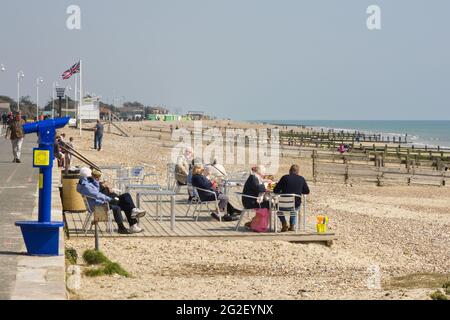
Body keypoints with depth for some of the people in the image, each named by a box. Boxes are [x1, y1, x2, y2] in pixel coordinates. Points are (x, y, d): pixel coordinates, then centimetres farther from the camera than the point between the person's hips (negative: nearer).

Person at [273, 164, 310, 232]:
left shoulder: (285, 178, -8)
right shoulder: (301, 179, -2)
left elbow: (275, 191, -5)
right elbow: (307, 191, 9)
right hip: (296, 206, 2)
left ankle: (284, 223, 16)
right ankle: (293, 225, 28)